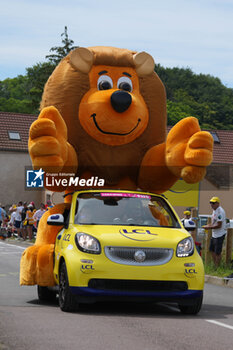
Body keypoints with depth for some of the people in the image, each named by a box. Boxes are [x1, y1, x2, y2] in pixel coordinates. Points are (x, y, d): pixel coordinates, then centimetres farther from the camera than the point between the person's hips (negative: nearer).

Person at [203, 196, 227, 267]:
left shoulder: (220, 211, -20)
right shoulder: (214, 210, 12)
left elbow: (219, 225, -22)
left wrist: (209, 227, -17)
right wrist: (208, 225, 5)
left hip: (220, 234, -10)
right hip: (214, 234, 10)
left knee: (218, 252, -4)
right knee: (212, 250, 17)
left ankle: (217, 267, 5)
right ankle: (214, 265, 27)